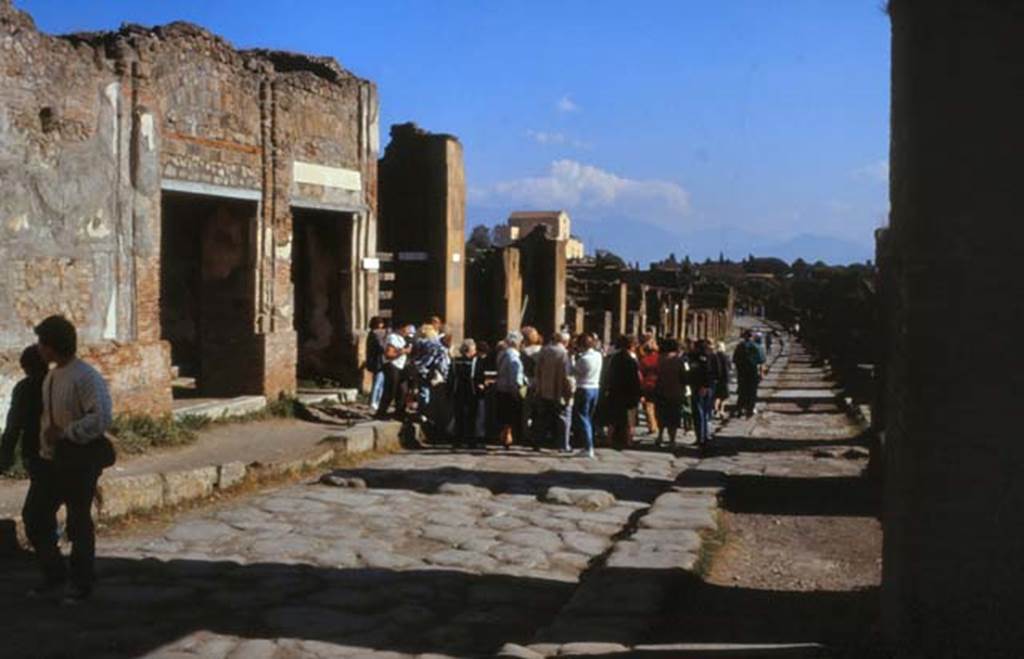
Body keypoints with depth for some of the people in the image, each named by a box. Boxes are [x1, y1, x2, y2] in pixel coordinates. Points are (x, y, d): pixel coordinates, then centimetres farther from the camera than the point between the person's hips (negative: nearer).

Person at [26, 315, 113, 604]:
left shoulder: (86, 377, -18)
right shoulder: (51, 377, 8)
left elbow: (101, 419, -25)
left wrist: (63, 433, -22)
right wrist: (45, 437, 11)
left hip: (79, 461, -8)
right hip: (50, 460, 8)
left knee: (78, 523, 5)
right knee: (34, 516, 11)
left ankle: (82, 584, 23)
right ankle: (53, 574, 31)